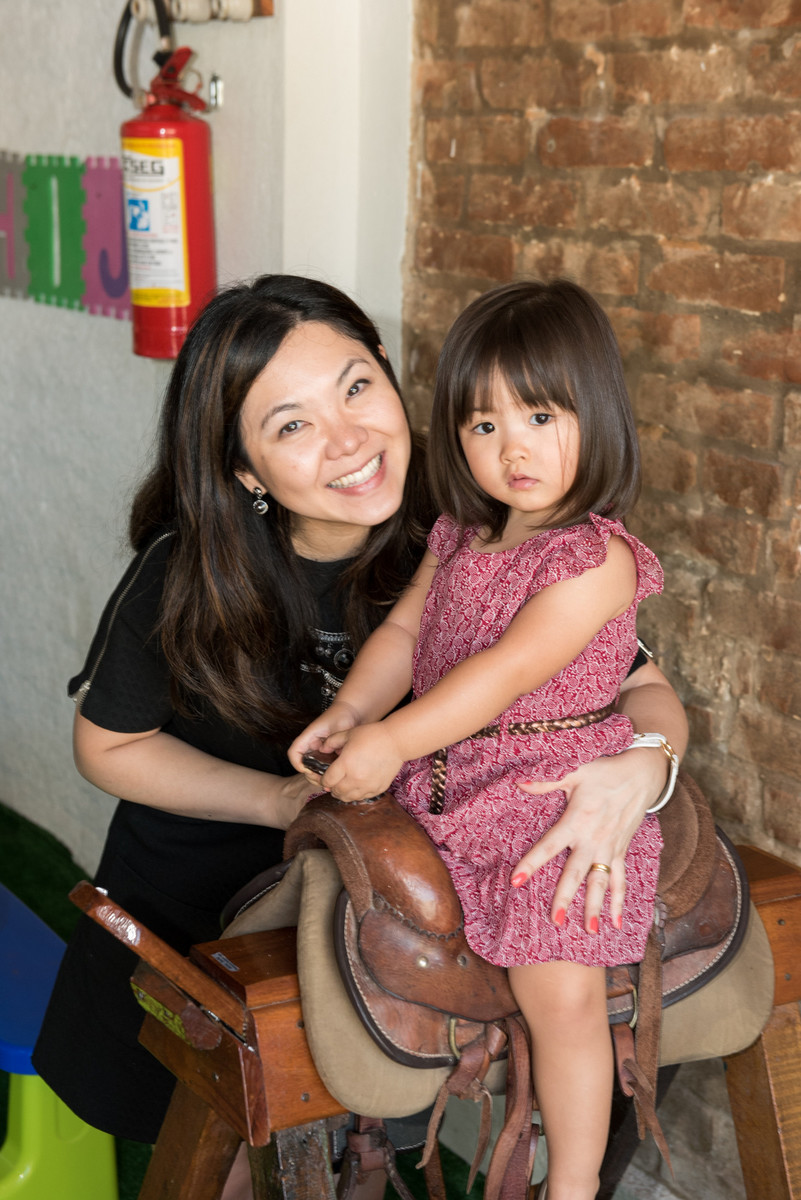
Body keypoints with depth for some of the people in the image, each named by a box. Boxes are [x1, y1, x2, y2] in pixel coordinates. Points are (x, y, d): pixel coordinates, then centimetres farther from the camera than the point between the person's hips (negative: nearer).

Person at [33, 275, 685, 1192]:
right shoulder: (186, 573, -24)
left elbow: (645, 692, -15)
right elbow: (108, 743, -8)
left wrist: (638, 767, -38)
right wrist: (285, 802, -21)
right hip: (195, 902, 0)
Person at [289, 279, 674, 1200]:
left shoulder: (598, 559, -18)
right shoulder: (459, 538, 7)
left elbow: (506, 672, -24)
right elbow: (403, 630, 10)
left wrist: (392, 741, -25)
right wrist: (349, 712, -8)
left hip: (555, 798, -7)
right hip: (445, 782, 7)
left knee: (560, 992, -10)